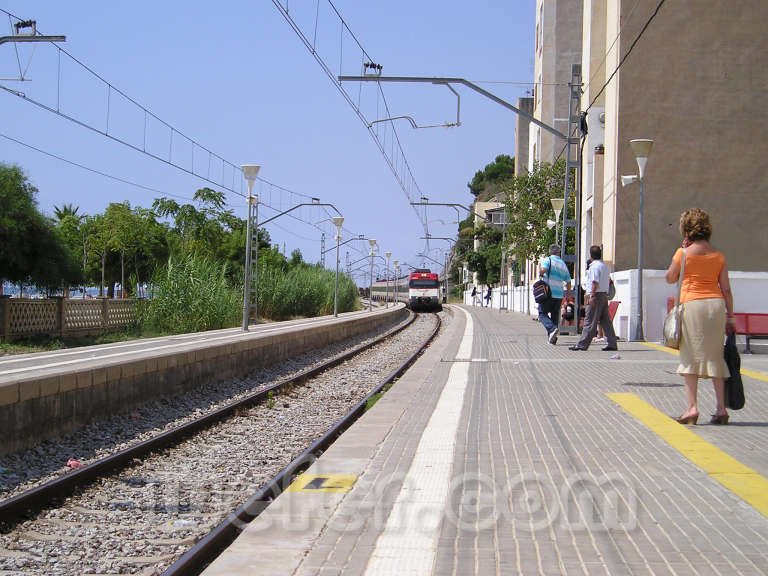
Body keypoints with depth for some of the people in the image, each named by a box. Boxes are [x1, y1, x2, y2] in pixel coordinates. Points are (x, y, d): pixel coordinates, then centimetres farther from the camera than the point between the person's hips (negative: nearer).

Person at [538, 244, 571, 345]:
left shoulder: (547, 260, -3)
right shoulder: (563, 264, 13)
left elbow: (543, 269, -24)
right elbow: (568, 282, 16)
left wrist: (540, 274, -2)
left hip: (548, 293, -5)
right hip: (559, 294, 5)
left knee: (542, 314, 1)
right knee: (555, 316, 13)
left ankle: (552, 329, -23)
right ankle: (552, 339, 13)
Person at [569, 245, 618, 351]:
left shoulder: (594, 266, -12)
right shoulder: (605, 266, 16)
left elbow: (595, 282, -19)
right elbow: (608, 280, 21)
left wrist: (592, 296, -20)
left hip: (596, 295, -9)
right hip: (604, 294, 9)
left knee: (590, 322, -7)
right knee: (606, 321, 9)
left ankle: (582, 344, -6)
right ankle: (612, 344, 7)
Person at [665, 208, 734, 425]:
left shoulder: (684, 253, -2)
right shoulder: (718, 255, 9)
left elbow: (670, 278, 11)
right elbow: (726, 289, 7)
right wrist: (730, 317, 11)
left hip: (692, 303, -4)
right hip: (716, 304, 4)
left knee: (691, 356, 1)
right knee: (715, 356, 10)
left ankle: (692, 407, -5)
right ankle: (721, 408, 7)